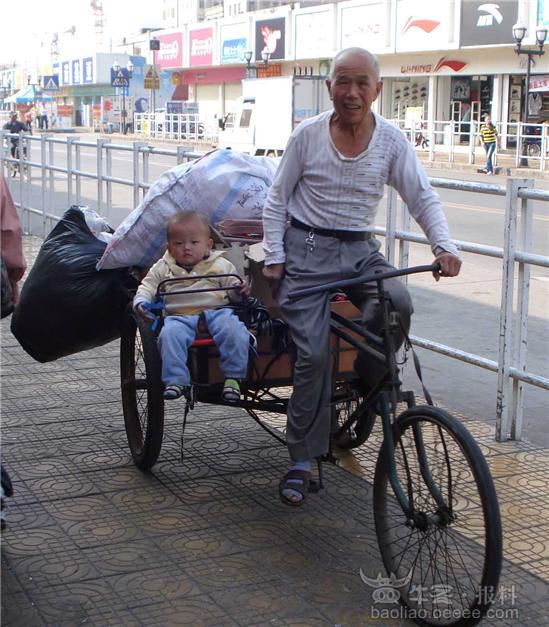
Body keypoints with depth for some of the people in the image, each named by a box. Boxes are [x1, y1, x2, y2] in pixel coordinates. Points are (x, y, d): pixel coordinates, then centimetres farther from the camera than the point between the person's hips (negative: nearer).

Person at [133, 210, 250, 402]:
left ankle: (233, 377, -22)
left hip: (216, 311, 0)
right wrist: (141, 302, -4)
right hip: (179, 316, 0)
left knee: (233, 330, -30)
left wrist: (240, 291, -9)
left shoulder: (220, 266, 14)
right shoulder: (163, 268, 17)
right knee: (170, 334, -33)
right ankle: (176, 381, -31)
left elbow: (233, 286, 14)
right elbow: (148, 285, 16)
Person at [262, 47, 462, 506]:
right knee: (313, 353, -13)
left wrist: (445, 247, -17)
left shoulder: (391, 140, -1)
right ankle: (302, 460, 0)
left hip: (360, 250, 2)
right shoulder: (308, 135, -4)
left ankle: (367, 390, -3)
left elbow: (423, 198, -1)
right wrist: (274, 256, -4)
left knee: (398, 303, -29)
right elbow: (277, 199, 3)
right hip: (307, 249, -2)